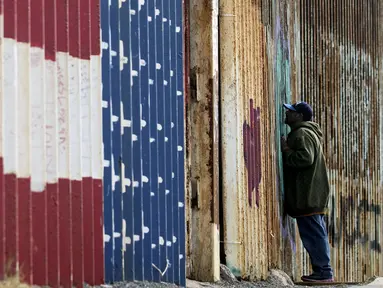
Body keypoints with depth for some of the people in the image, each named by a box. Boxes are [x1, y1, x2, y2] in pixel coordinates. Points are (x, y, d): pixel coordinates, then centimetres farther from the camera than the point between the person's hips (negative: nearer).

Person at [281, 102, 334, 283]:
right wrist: (288, 150, 15)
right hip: (312, 195, 11)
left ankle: (323, 271, -8)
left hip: (307, 195, -11)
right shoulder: (306, 132, 22)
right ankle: (323, 271, 15)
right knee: (317, 234, 12)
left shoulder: (302, 134, -12)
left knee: (313, 234, -9)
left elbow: (305, 158, -27)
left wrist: (286, 151, -14)